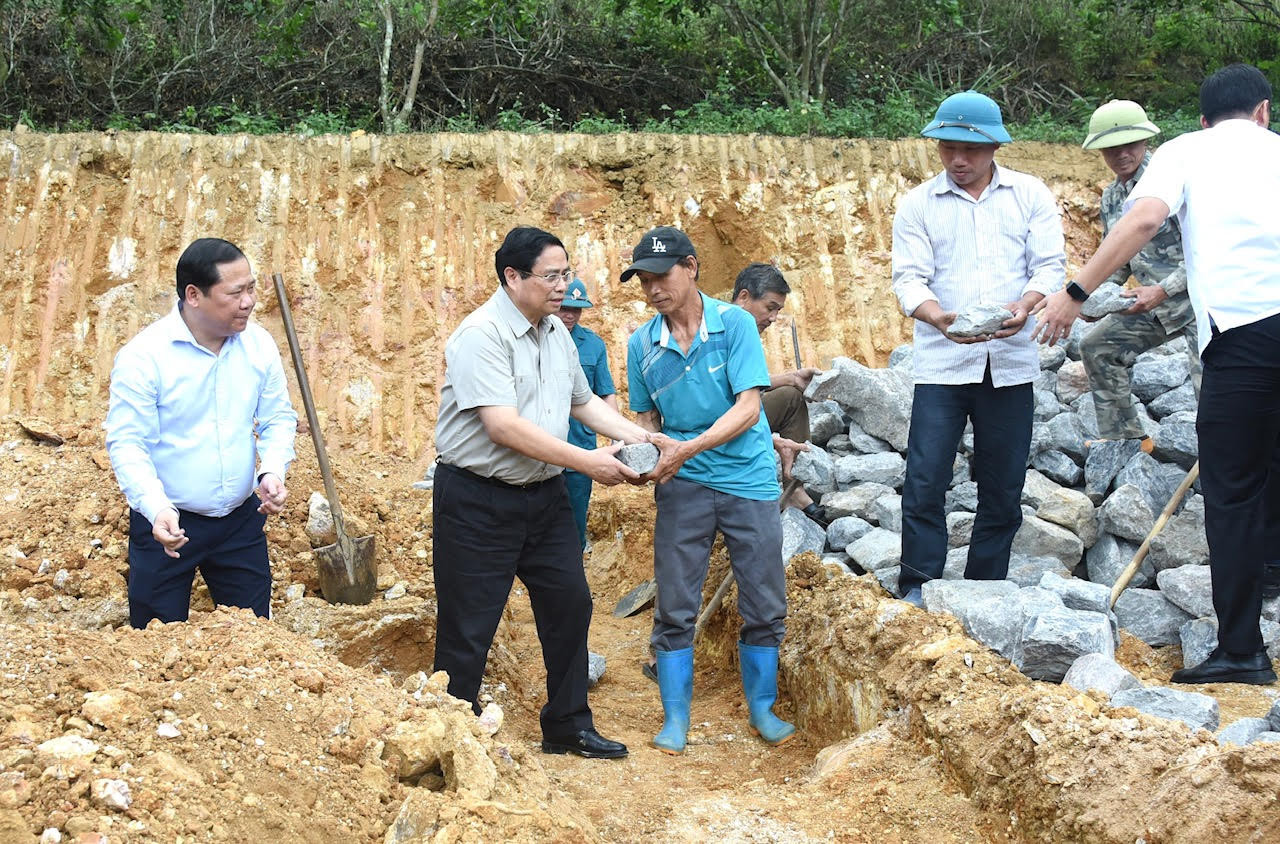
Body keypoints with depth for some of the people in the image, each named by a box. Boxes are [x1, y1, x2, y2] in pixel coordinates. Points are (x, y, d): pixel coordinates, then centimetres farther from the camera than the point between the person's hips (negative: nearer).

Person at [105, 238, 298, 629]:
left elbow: (278, 418, 6)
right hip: (168, 524, -4)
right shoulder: (143, 356, -17)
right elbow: (127, 444, -18)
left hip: (241, 520, 4)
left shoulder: (258, 344, -3)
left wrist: (272, 471, -14)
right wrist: (157, 509, -32)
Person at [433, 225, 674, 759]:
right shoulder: (482, 335, -18)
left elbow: (582, 401, 22)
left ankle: (568, 729, 27)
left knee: (570, 605, 13)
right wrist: (587, 462, -24)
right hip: (476, 501, -8)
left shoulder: (556, 332, 9)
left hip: (543, 495, 8)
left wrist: (636, 435, 6)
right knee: (467, 630, 0)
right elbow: (503, 427, -26)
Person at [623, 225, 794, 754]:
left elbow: (747, 408, -14)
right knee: (674, 608, 1)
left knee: (765, 606, 6)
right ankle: (675, 717, 14)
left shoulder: (734, 324, -8)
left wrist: (688, 449, -24)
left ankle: (762, 709, 23)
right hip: (683, 487, 2)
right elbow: (646, 420, 10)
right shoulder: (642, 344, 1)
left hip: (748, 478, -1)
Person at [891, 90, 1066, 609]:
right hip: (941, 364, -1)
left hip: (1011, 362, 1)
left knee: (1003, 488, 7)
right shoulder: (917, 205, 6)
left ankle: (986, 589, 18)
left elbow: (1049, 264, 2)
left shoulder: (1030, 195, 8)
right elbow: (909, 277, -2)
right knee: (924, 481, -8)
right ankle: (917, 588, 1)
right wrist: (938, 317, -24)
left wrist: (1025, 305, -20)